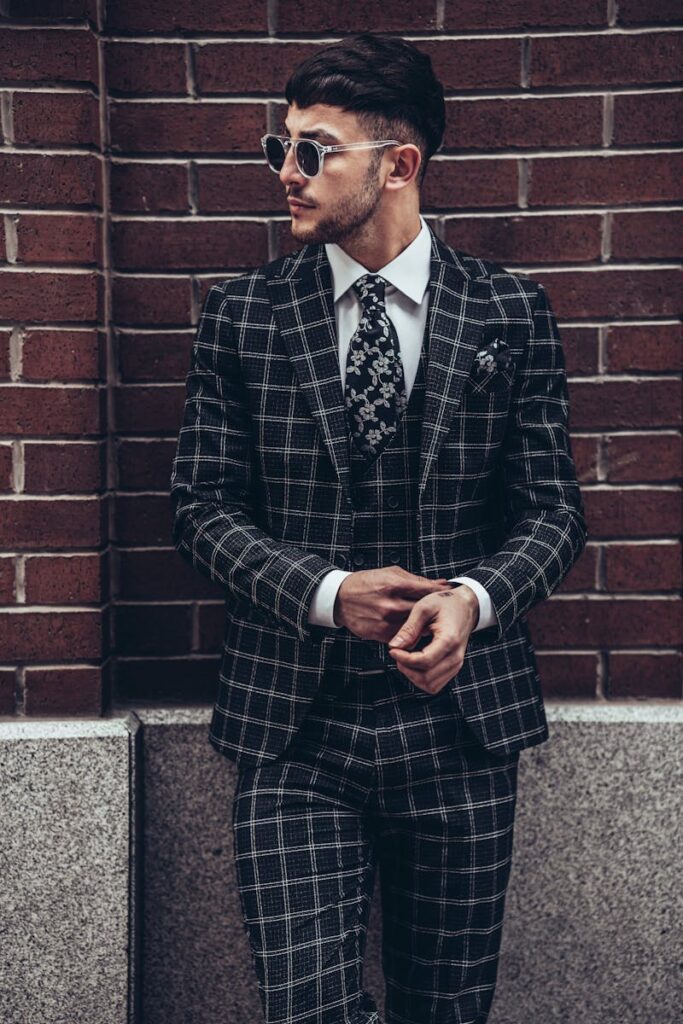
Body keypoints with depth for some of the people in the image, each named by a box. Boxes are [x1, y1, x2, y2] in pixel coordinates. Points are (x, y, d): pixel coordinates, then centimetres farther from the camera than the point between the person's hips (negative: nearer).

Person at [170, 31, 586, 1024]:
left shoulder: (511, 313, 2)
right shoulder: (241, 313, 3)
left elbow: (553, 507, 4)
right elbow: (204, 506, 3)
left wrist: (474, 598, -17)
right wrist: (326, 592, -14)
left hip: (461, 718, 1)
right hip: (294, 727, 0)